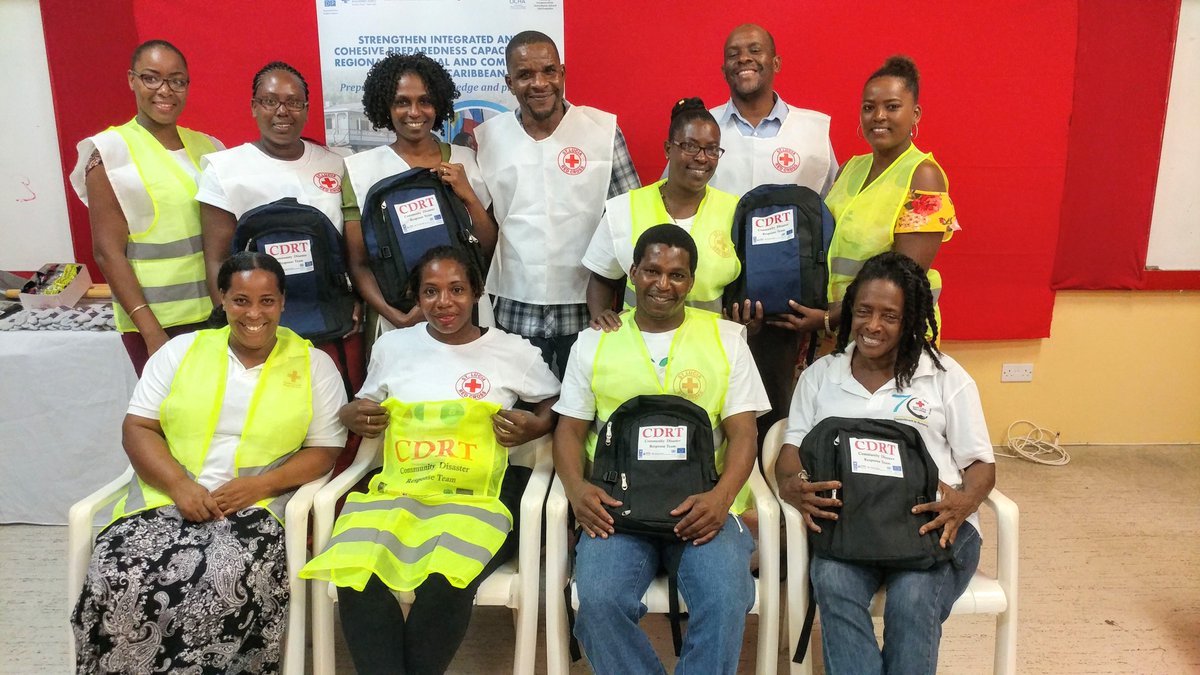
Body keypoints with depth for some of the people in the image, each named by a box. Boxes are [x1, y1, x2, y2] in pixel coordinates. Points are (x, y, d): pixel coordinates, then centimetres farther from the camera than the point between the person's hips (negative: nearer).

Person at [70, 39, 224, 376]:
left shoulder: (206, 146, 10)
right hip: (156, 321, -4)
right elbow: (108, 251, -8)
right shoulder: (111, 151, -4)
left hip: (217, 312, 5)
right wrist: (151, 331, -15)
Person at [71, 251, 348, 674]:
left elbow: (324, 451, 4)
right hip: (166, 498, 3)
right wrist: (179, 485, -11)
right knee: (116, 580, -25)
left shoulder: (314, 365, 6)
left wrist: (259, 485, -13)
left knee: (231, 582, -33)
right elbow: (137, 428, 8)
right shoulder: (181, 351, 11)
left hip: (255, 508, -2)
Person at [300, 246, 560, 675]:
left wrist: (533, 427, -1)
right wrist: (352, 416, 5)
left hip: (476, 495, -2)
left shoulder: (512, 350, 7)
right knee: (357, 575, -30)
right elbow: (363, 409, 28)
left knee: (444, 582, -33)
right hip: (396, 490, 2)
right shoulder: (391, 346, 14)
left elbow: (556, 403, 19)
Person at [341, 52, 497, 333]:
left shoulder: (465, 160, 2)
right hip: (394, 324, -1)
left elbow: (490, 248, 3)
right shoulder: (361, 168, -3)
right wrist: (396, 317, -18)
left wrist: (468, 196, -12)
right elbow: (358, 263, -3)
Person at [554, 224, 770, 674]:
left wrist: (721, 497, -15)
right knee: (597, 601, -25)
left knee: (726, 599, -27)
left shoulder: (727, 338, 9)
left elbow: (743, 433, 4)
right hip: (617, 503, 1)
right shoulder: (594, 341, 12)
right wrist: (576, 487, -9)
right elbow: (570, 430, 12)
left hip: (702, 504, 0)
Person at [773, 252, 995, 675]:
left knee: (913, 599, -33)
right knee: (834, 585, -33)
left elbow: (981, 465, 10)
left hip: (933, 523, 0)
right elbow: (791, 452, 10)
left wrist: (965, 502, -15)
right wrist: (791, 486, -16)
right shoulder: (819, 375, 17)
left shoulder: (946, 376, 13)